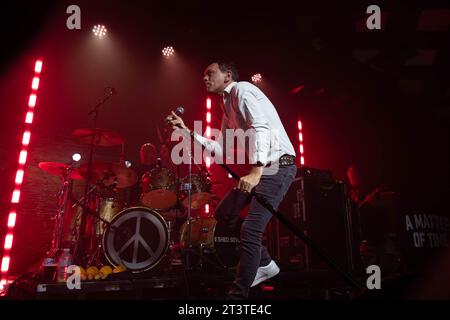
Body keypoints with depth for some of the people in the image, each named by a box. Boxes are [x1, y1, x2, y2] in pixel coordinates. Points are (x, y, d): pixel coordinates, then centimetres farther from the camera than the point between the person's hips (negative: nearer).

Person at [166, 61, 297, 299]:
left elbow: (261, 127, -23)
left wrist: (256, 170, -34)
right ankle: (265, 264, 20)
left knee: (250, 229, -15)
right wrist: (188, 131, 11)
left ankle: (238, 294, 0)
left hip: (278, 166, -10)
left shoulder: (242, 90, -8)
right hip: (261, 168, 10)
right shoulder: (227, 107, 19)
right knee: (224, 214, 11)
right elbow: (221, 150, 16)